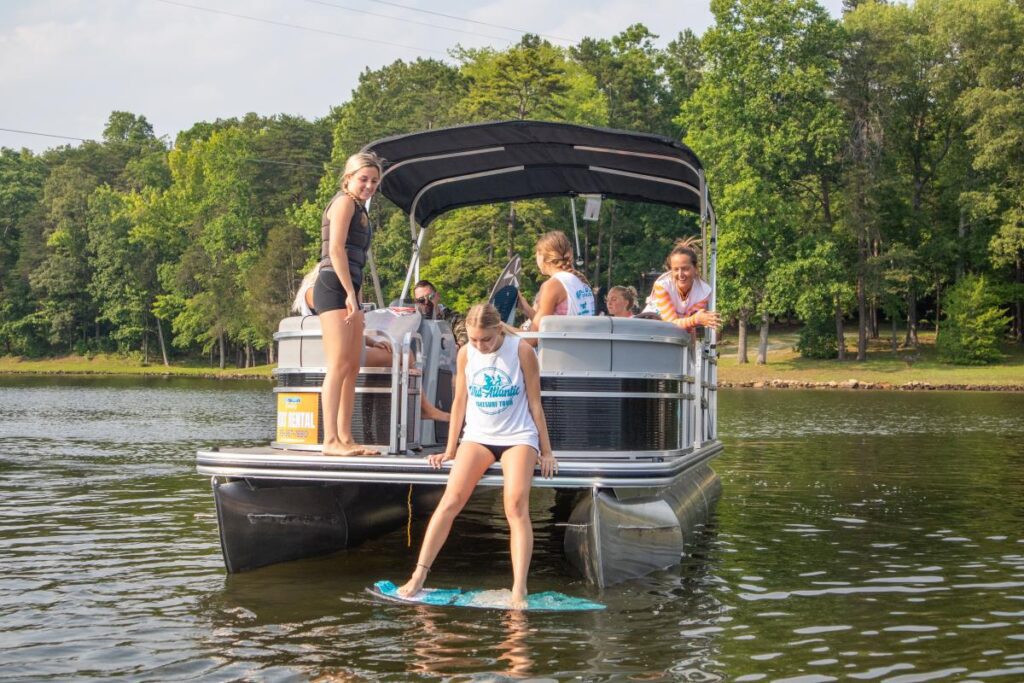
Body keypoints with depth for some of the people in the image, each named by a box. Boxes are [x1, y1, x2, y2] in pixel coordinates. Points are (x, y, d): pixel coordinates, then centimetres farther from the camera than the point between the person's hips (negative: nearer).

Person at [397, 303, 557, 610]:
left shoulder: (522, 351, -8)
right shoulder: (466, 354, 0)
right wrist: (449, 451, 11)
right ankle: (419, 576, -13)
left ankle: (519, 590, -26)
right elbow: (460, 403, 9)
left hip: (518, 437, -3)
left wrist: (546, 452, 1)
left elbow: (535, 403, -2)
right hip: (478, 435, 3)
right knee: (451, 499, -15)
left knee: (516, 504, -22)